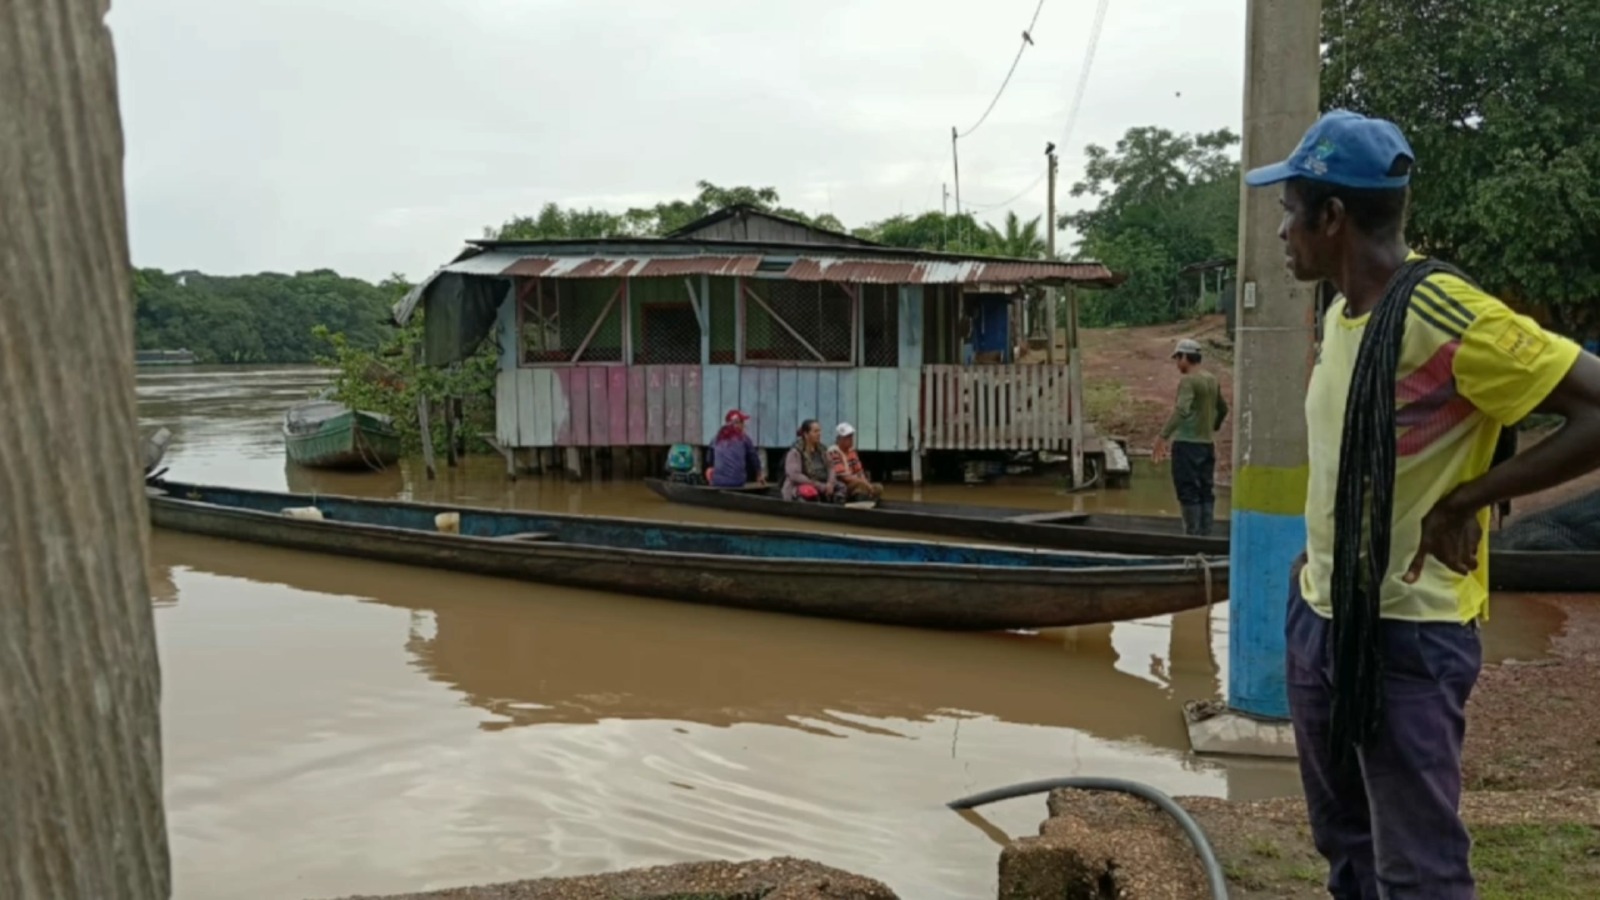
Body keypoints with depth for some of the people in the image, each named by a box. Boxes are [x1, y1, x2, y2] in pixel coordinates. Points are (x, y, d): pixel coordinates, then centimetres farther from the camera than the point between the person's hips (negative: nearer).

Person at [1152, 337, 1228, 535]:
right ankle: (1206, 533, 13)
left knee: (1188, 492, -4)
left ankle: (1192, 534, -5)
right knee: (1206, 491, 10)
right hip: (1207, 443, 8)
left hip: (1187, 443, -8)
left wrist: (1163, 437, -30)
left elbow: (1181, 410, -26)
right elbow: (1222, 409, 24)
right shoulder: (1212, 380, 12)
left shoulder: (1188, 381, -13)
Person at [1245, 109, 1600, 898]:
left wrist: (1463, 504, -20)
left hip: (1406, 634, -9)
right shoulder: (1342, 311, 7)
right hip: (1319, 619, 9)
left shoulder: (1447, 316, -21)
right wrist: (1319, 558, 14)